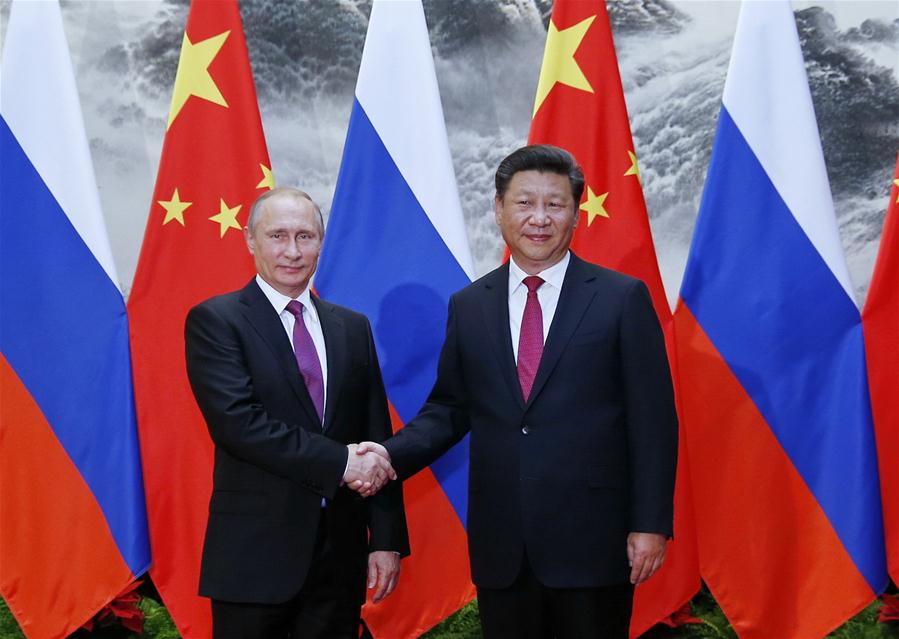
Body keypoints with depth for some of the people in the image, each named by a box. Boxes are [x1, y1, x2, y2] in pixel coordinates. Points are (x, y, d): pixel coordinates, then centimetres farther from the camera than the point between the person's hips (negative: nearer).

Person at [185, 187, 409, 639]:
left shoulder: (352, 328, 11)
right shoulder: (214, 321, -3)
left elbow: (378, 440, 9)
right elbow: (238, 421, -17)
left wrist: (386, 539, 4)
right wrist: (339, 462, -18)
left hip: (340, 551, 4)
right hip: (255, 554, -4)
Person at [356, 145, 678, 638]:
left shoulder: (623, 299, -2)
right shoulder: (467, 307, 8)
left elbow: (653, 420, -4)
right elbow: (449, 409, 12)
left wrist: (650, 525, -8)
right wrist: (392, 454, -6)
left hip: (592, 541, -3)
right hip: (500, 547, 3)